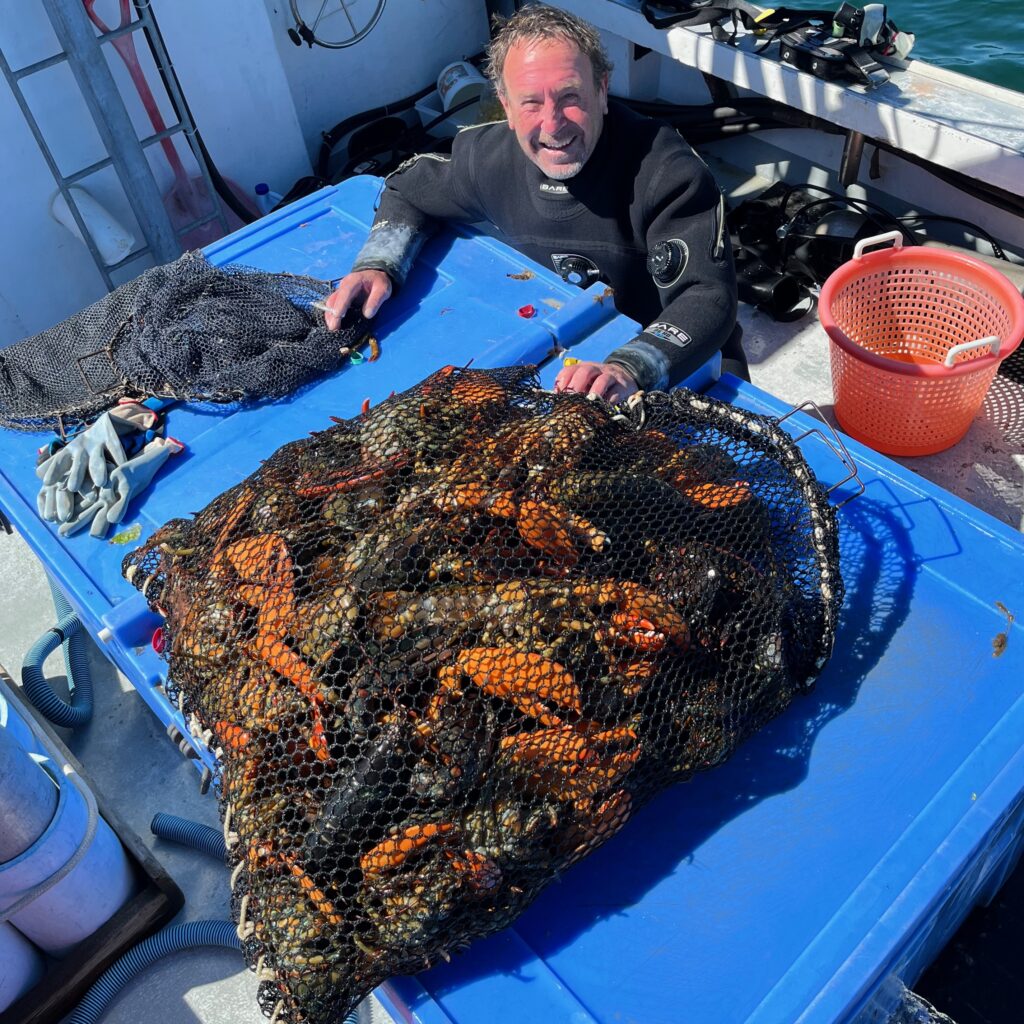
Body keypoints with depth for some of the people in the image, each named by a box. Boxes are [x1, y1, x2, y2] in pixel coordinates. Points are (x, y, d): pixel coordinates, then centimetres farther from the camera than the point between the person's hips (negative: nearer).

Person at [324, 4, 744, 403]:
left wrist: (630, 369, -50)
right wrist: (377, 265, -13)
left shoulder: (666, 170, -25)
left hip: (680, 362, -4)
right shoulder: (489, 153, -12)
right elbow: (409, 192, 7)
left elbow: (708, 295, -31)